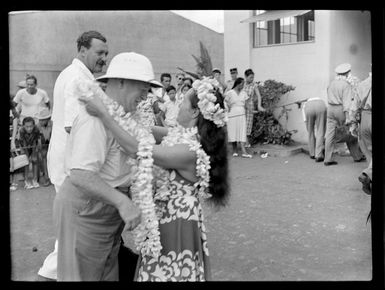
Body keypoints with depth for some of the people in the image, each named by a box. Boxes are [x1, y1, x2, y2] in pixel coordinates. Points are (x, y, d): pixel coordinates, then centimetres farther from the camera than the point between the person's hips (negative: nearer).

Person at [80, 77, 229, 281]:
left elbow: (135, 149, -27)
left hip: (176, 223, -8)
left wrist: (103, 114, -23)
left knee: (167, 273, 8)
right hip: (173, 216, 8)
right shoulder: (188, 134, -1)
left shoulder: (189, 151, -28)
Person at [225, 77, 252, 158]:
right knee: (233, 133, 1)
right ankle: (234, 150, 16)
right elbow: (226, 102, 2)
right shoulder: (230, 93, -4)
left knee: (242, 133, -6)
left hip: (241, 114, 3)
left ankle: (244, 152, -13)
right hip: (232, 115, -3)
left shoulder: (243, 93, 10)